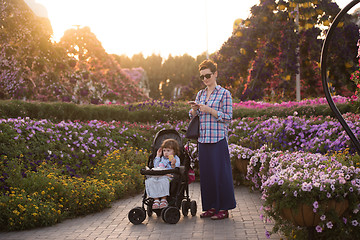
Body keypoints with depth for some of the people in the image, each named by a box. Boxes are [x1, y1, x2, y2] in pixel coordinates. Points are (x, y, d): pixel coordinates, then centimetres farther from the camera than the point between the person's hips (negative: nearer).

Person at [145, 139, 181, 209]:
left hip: (168, 176, -5)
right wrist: (158, 156, 27)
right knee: (149, 181, -26)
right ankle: (156, 199, -26)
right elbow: (156, 166, 27)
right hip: (156, 175, 5)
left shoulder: (176, 159, 7)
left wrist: (173, 165, -24)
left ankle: (164, 199, -27)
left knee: (163, 181, -41)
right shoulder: (162, 158, 27)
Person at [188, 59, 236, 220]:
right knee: (205, 172, 8)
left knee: (220, 172, -3)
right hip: (203, 138, 6)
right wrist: (194, 109, -4)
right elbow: (193, 117, 18)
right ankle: (211, 207, 18)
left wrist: (208, 110, -16)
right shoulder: (200, 94, 15)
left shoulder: (224, 94, -2)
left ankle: (224, 209, 6)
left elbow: (228, 117, -8)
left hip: (218, 139, -6)